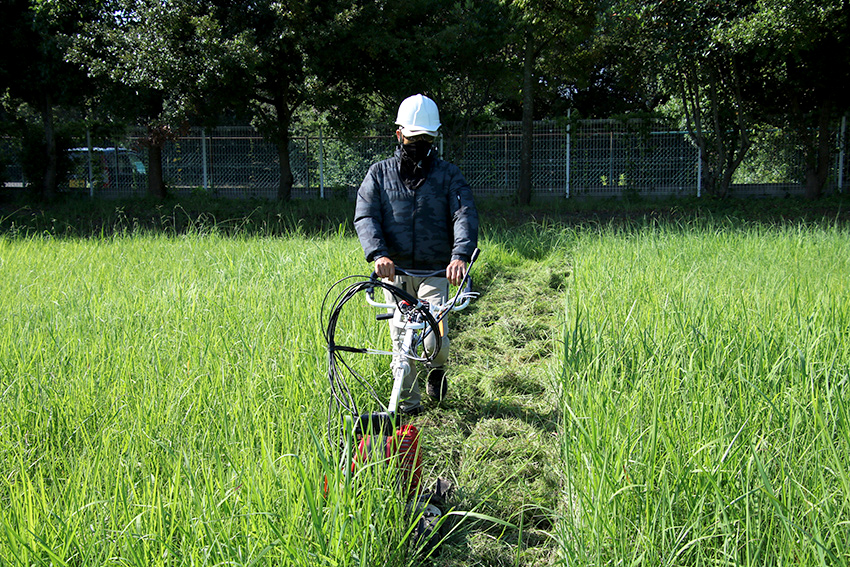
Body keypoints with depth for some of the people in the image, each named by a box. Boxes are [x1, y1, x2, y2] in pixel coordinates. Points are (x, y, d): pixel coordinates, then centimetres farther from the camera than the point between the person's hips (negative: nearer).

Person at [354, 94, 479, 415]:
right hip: (395, 271, 1)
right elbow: (365, 217, -4)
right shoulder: (379, 174, 8)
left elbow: (465, 216, -7)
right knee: (402, 340, 2)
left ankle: (436, 369, 21)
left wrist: (460, 255, -27)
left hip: (435, 272, -1)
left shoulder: (448, 175, 6)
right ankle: (408, 401, 18)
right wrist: (378, 254, -23)